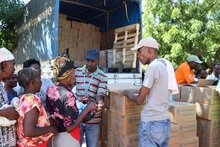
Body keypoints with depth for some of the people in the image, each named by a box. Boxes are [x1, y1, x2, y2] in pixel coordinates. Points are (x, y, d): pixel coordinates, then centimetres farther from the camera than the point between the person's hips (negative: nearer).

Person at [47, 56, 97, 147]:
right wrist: (87, 109, -20)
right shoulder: (67, 94, -27)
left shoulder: (50, 90, -3)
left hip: (55, 136, 8)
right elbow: (70, 127, -26)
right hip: (68, 139, -8)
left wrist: (77, 102, 7)